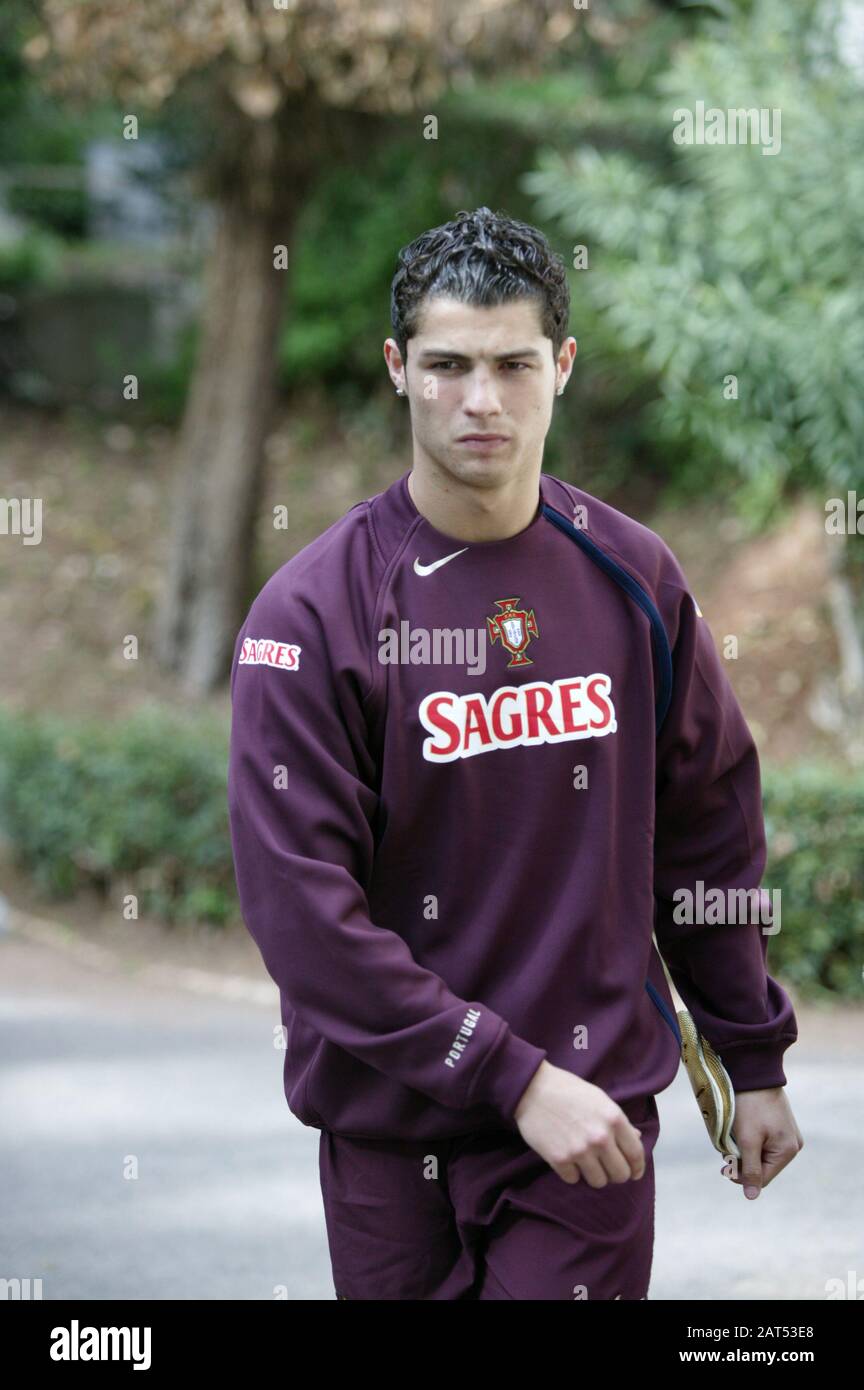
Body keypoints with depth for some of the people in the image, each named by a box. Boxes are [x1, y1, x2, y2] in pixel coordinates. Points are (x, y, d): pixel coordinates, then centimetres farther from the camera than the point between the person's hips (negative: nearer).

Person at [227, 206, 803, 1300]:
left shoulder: (633, 579, 2)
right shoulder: (311, 614, -9)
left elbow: (710, 839, 12)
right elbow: (300, 903, -16)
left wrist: (756, 1064, 12)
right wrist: (515, 1077, -19)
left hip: (598, 1108, 2)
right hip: (391, 1124, -1)